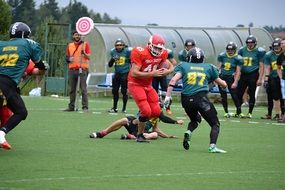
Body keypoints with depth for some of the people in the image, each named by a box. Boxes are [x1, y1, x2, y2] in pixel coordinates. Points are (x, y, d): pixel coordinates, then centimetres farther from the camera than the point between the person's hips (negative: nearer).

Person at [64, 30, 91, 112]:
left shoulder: (85, 44, 5)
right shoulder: (70, 45, 16)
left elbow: (89, 57, 0)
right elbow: (67, 57, 20)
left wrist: (84, 53, -18)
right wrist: (69, 59, -2)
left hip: (82, 69, -4)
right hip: (72, 69, 4)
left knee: (83, 89, -9)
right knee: (72, 89, 7)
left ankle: (85, 107, -10)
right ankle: (71, 107, 12)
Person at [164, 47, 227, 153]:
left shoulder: (183, 66, 14)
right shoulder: (209, 68, 15)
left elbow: (173, 80, -2)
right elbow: (223, 85, 23)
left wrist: (168, 96, -4)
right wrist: (224, 83, 46)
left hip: (186, 100, 3)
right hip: (201, 98, -3)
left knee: (194, 120, 29)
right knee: (215, 124, 6)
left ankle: (188, 132, -2)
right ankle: (212, 146, -16)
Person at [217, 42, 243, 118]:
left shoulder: (238, 58, -7)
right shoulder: (222, 56, 3)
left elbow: (238, 71, -7)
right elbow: (219, 67, 9)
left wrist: (235, 82, -14)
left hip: (230, 78, -3)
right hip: (222, 77, 3)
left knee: (234, 95, -8)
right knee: (223, 96, 5)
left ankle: (239, 111, 2)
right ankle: (226, 112, 14)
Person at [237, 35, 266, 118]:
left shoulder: (259, 51, -3)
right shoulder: (242, 50, 8)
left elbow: (261, 66, -3)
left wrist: (260, 78, -9)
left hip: (253, 75, -4)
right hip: (243, 74, 4)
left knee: (252, 95, 2)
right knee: (239, 94, 0)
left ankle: (250, 113, 11)